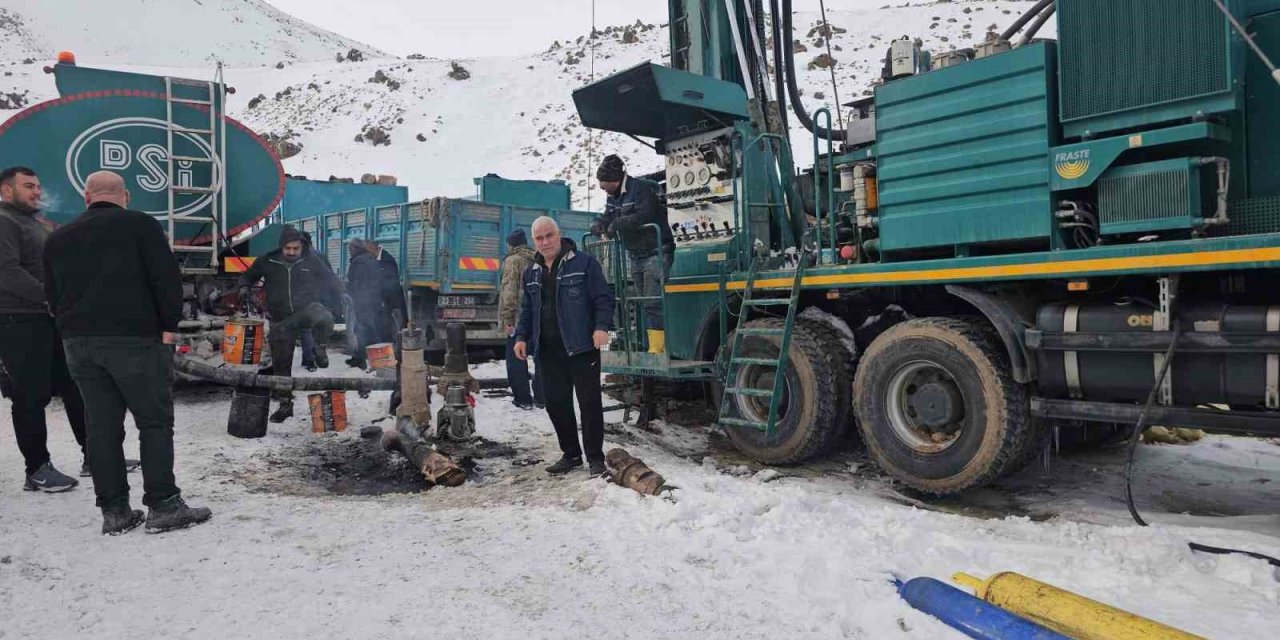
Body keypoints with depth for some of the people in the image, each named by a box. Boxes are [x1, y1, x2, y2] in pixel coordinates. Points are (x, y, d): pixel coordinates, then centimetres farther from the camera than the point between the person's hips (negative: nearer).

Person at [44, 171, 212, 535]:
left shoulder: (58, 239, 16)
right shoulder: (139, 224, -2)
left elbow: (53, 295, 18)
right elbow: (167, 278, -9)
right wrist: (169, 326, -5)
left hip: (79, 342, 6)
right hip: (135, 338, -5)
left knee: (101, 426, 8)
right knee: (155, 421, -1)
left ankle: (114, 511, 10)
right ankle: (163, 506, -3)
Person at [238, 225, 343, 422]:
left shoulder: (312, 261, -3)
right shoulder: (268, 262, 0)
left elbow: (333, 282, 6)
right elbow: (249, 275, 17)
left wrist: (332, 308, -1)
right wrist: (245, 286, -5)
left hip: (308, 308, -2)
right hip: (281, 320, 2)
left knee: (324, 318, -39)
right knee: (280, 363, 5)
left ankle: (320, 347, -8)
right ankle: (285, 404, 20)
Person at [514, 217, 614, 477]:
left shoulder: (584, 263, -2)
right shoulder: (531, 273, 16)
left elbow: (604, 298, -6)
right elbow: (527, 310, 22)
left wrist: (602, 327, -19)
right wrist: (521, 337, 10)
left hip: (581, 347, -5)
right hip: (547, 351, 6)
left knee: (589, 402, -1)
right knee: (556, 403, 9)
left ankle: (595, 457, 10)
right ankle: (571, 454, 23)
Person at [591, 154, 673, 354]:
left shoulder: (641, 189, -15)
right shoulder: (613, 196, 12)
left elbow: (645, 216, -28)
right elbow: (607, 217, 16)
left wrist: (618, 223, -25)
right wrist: (599, 224, -7)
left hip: (656, 253, -9)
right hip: (636, 256, 9)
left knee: (652, 304, -15)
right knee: (645, 303, 11)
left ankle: (656, 348, -14)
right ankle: (658, 346, 17)